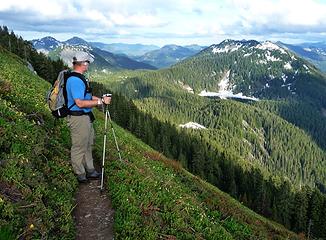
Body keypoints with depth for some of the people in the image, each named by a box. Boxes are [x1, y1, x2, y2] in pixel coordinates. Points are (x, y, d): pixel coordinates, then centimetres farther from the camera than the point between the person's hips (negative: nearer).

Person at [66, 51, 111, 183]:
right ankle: (80, 175, 17)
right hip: (78, 118, -11)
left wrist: (100, 99, 9)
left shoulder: (80, 78, 11)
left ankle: (89, 170, 32)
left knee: (88, 145, 19)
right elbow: (80, 103, -27)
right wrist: (100, 102, -22)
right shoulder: (74, 80, -22)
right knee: (79, 146, 3)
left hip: (86, 117, 11)